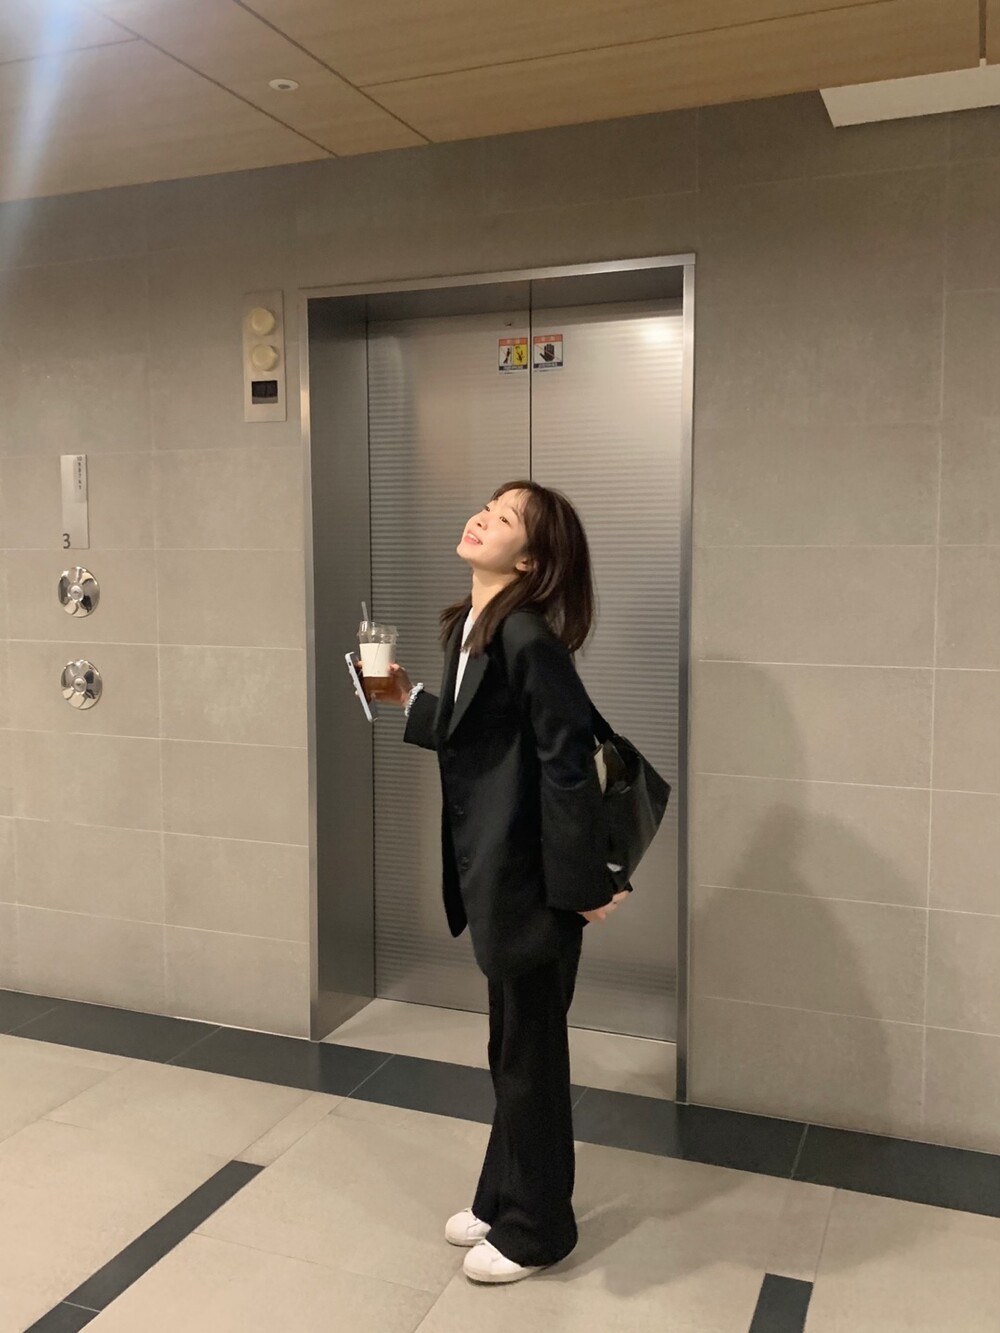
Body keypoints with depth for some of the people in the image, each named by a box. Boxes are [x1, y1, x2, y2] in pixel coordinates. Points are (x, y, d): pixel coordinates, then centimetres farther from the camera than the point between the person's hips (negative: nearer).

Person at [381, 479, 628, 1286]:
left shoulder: (527, 636, -21)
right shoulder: (466, 628, 8)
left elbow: (568, 755, -23)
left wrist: (581, 881, -21)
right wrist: (410, 702, 11)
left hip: (533, 877, -9)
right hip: (495, 871, 9)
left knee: (531, 1055, 8)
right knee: (510, 1048, 22)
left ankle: (535, 1228, 28)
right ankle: (503, 1200, 40)